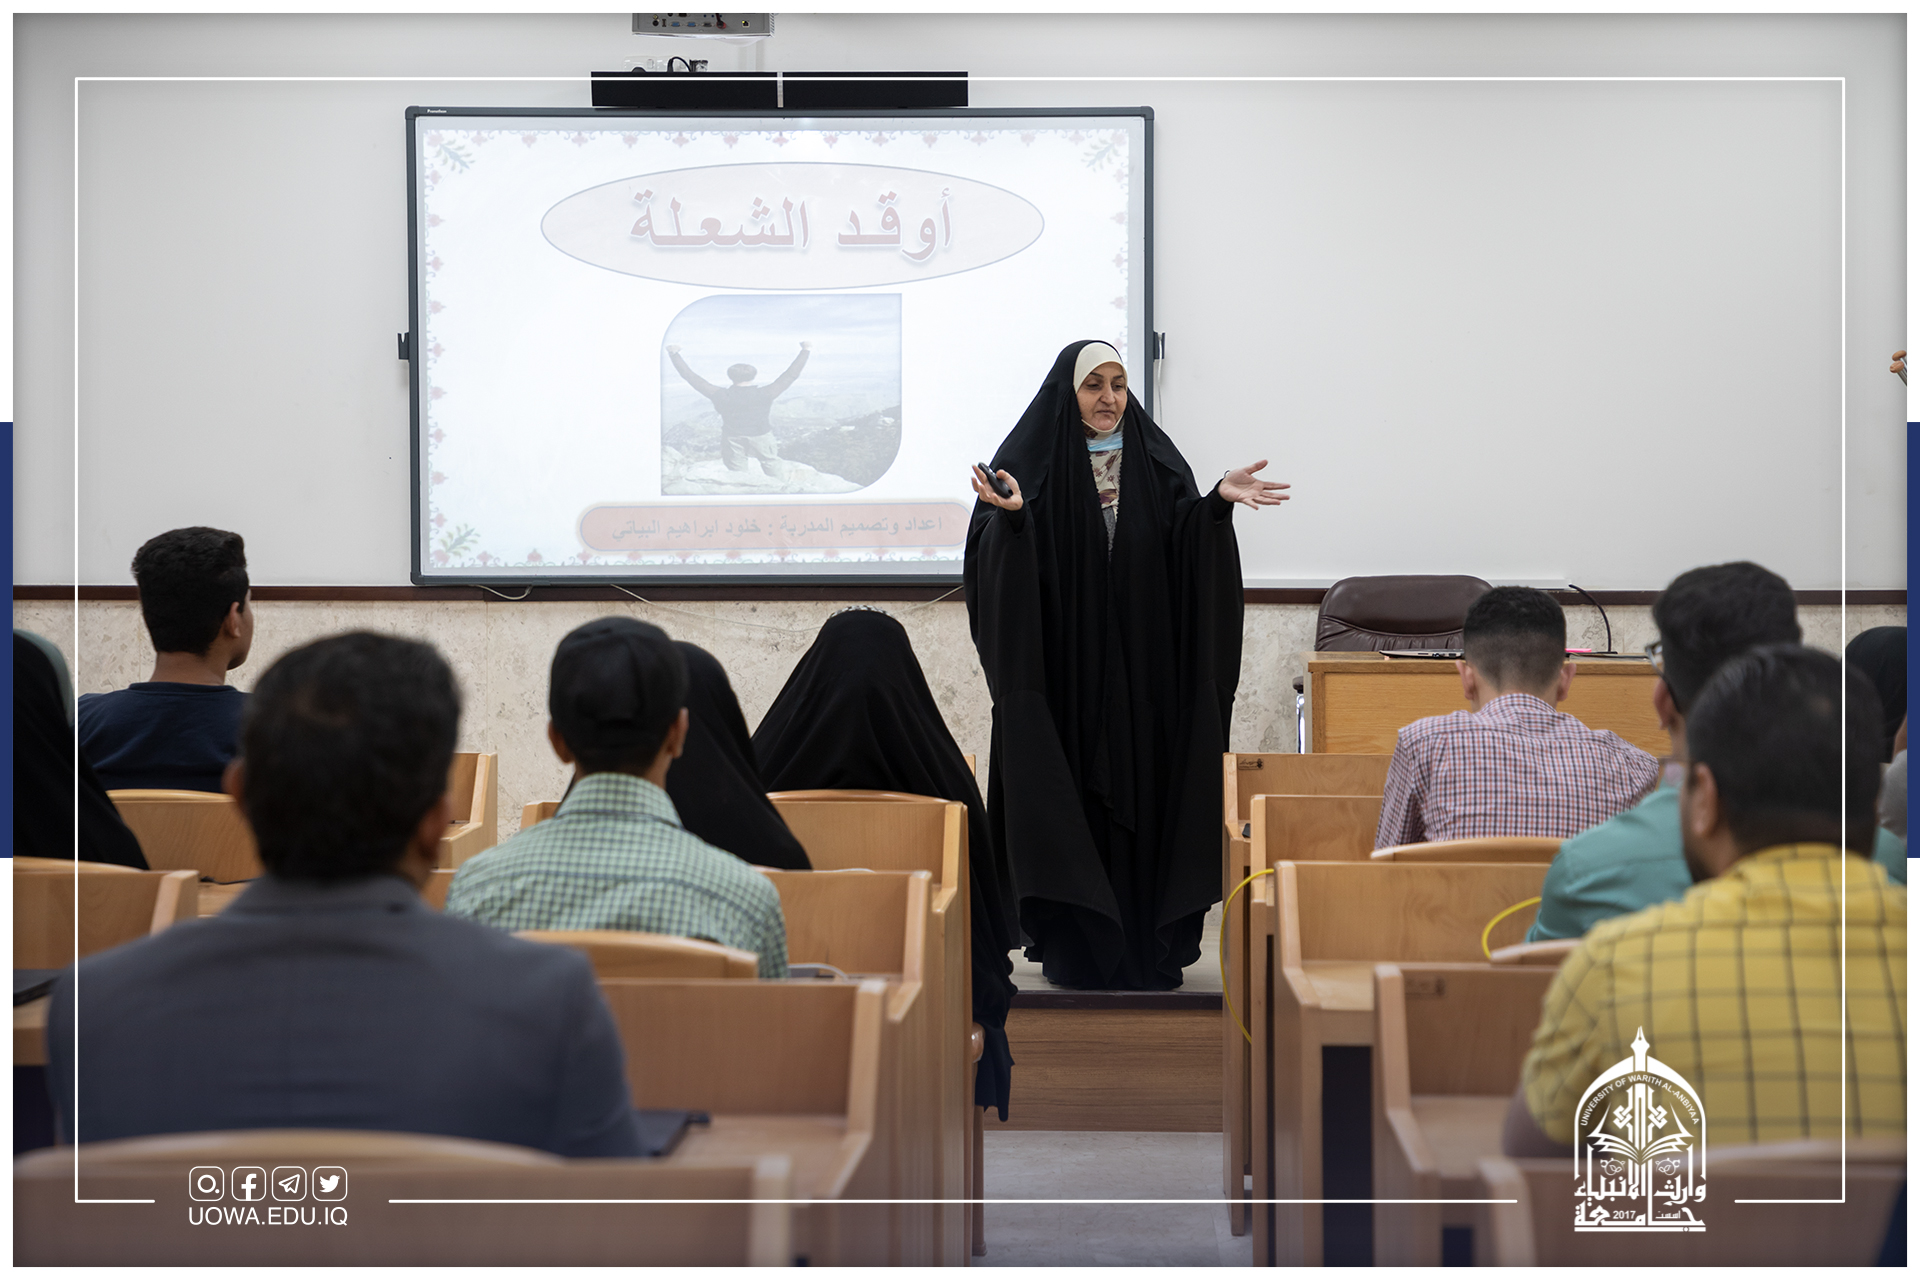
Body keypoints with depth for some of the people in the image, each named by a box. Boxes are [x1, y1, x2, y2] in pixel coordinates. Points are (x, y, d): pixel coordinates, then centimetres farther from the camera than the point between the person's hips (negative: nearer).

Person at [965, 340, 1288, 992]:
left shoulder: (1156, 461, 10)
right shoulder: (1030, 463, 2)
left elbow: (1188, 547, 0)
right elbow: (1000, 561, -8)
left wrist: (1218, 502, -18)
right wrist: (1010, 514, -28)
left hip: (1143, 670, 2)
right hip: (1064, 670, -2)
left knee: (1146, 801, 0)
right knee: (1070, 799, -2)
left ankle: (1150, 952, 6)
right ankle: (1075, 951, 6)